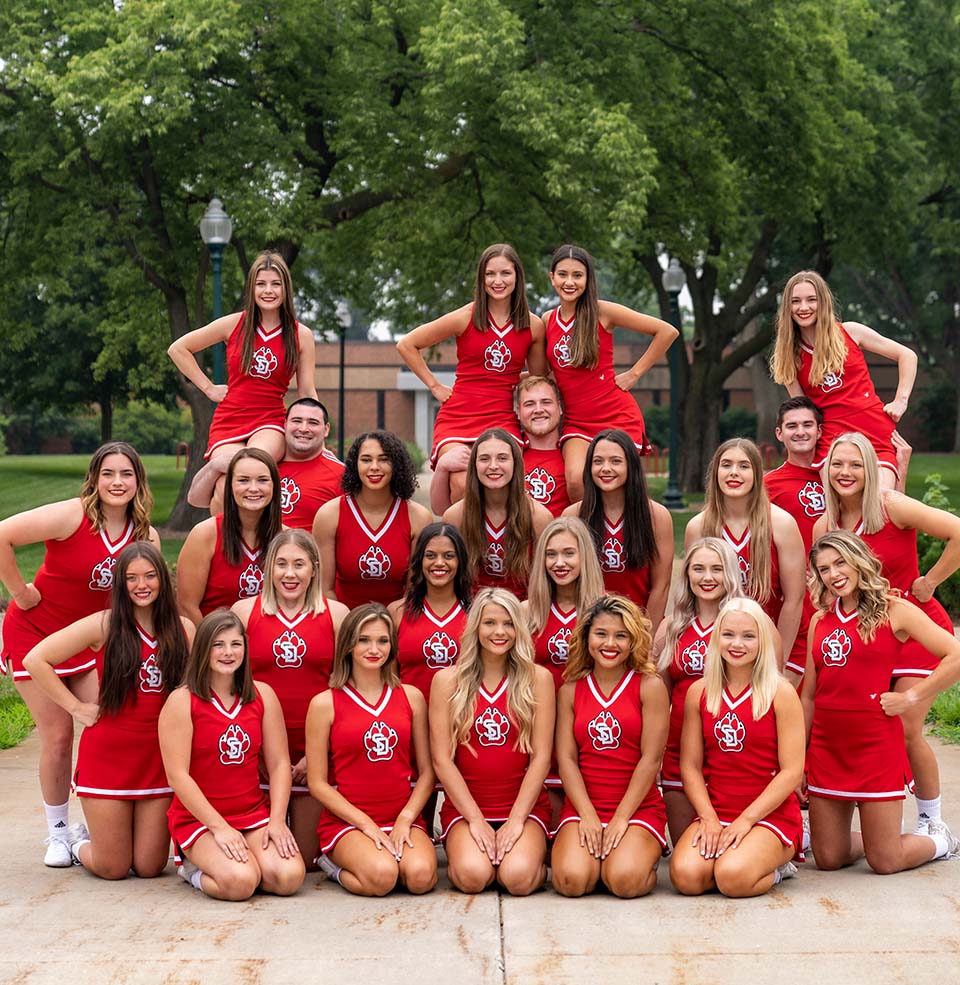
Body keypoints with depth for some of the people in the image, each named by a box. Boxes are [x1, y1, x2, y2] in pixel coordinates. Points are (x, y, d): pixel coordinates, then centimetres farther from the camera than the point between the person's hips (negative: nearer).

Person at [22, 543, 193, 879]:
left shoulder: (184, 630, 3)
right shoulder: (104, 625, -6)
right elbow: (35, 660, -6)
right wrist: (75, 706, -7)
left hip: (159, 758, 3)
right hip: (108, 754, -3)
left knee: (149, 867, 4)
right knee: (112, 869, 2)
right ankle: (81, 843, 35)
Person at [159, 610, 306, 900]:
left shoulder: (263, 695, 5)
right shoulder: (182, 701, -8)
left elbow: (279, 764, 4)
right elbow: (177, 775, -13)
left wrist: (277, 820, -9)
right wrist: (220, 827, -18)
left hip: (254, 814, 4)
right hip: (198, 818, -4)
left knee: (289, 877, -22)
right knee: (239, 882, -30)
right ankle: (194, 868, 5)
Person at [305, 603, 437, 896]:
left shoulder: (411, 697, 9)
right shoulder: (324, 704, 0)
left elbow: (426, 771, 9)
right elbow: (317, 783, -1)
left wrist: (405, 819, -7)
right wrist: (366, 824, -10)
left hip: (404, 819, 3)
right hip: (346, 821, -2)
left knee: (421, 876, -28)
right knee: (382, 877, -31)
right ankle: (336, 862, 3)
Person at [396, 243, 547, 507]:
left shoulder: (533, 326, 8)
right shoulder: (465, 318, 1)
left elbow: (540, 379, 25)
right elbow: (406, 345, 8)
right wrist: (435, 387, 6)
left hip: (502, 421, 2)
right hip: (458, 417, -1)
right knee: (462, 485, -28)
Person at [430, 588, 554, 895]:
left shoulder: (537, 678, 3)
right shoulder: (448, 680, 2)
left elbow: (541, 757, -1)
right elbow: (442, 759, -1)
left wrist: (517, 819, -9)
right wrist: (475, 819, -8)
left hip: (524, 806, 0)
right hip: (465, 806, 0)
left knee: (519, 878, -26)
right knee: (472, 876, -27)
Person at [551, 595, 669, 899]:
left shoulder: (649, 686, 0)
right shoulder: (570, 690, 8)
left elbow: (651, 758, -6)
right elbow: (566, 757, 2)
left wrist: (621, 818, -10)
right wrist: (588, 815, -10)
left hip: (639, 807, -2)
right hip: (582, 805, 2)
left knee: (625, 881, -27)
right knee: (571, 880, -25)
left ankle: (646, 852, 7)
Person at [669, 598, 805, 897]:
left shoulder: (781, 693, -4)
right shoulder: (699, 692, 6)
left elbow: (792, 771, -8)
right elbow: (690, 764, 5)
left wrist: (745, 820, -14)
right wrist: (709, 818, -10)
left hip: (772, 814, -3)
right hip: (715, 812, 3)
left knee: (733, 877, -31)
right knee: (685, 875, -25)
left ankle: (775, 866, 4)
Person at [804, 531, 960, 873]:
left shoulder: (893, 611, -4)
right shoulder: (820, 621, 10)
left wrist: (911, 697, -11)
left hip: (875, 741, -5)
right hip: (826, 743, 5)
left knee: (884, 862, -1)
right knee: (828, 858, 6)